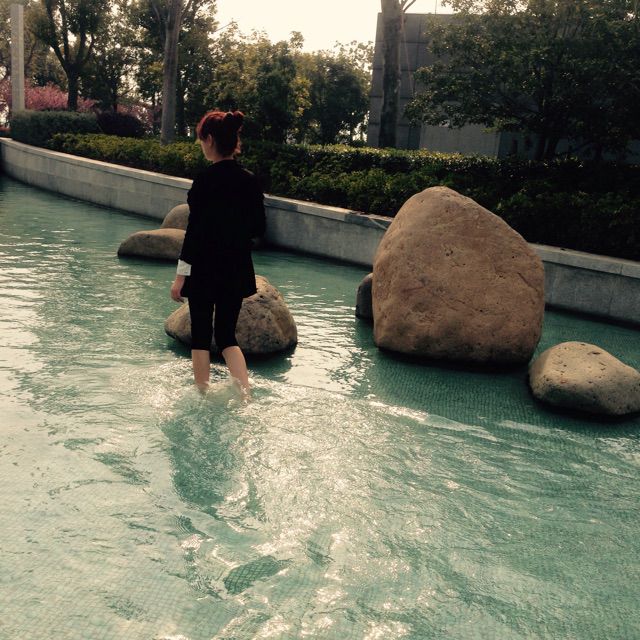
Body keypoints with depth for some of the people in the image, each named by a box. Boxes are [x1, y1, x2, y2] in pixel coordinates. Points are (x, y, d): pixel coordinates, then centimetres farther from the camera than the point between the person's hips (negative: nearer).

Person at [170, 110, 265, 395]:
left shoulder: (205, 180, -15)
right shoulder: (250, 181, 1)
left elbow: (195, 231, -15)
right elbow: (259, 229, 6)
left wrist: (180, 275, -9)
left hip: (204, 269, -5)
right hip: (238, 270, 5)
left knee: (201, 334, 10)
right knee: (227, 334, 15)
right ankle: (245, 392, -1)